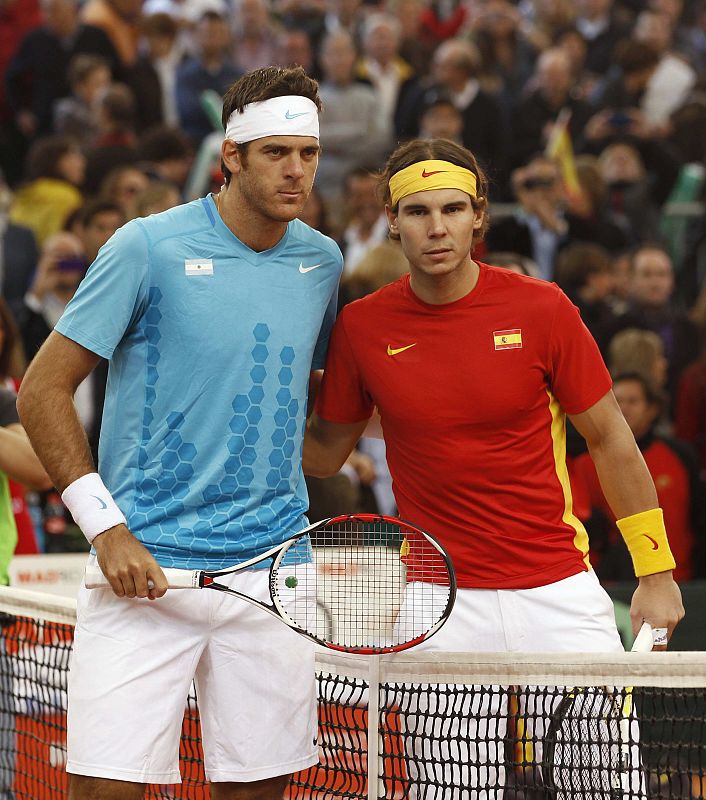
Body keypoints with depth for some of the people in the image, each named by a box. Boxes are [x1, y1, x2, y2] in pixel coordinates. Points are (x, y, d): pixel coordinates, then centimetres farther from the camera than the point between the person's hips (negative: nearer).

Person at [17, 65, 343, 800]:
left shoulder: (321, 261, 8)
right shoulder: (148, 249, -7)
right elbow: (42, 391, -5)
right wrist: (105, 526, -11)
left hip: (271, 571, 4)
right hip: (144, 568, -4)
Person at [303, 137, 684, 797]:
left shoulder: (541, 309, -5)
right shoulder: (361, 328, -1)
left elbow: (609, 440, 4)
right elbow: (324, 453, 13)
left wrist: (655, 571, 3)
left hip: (559, 590, 0)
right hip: (441, 602, 0)